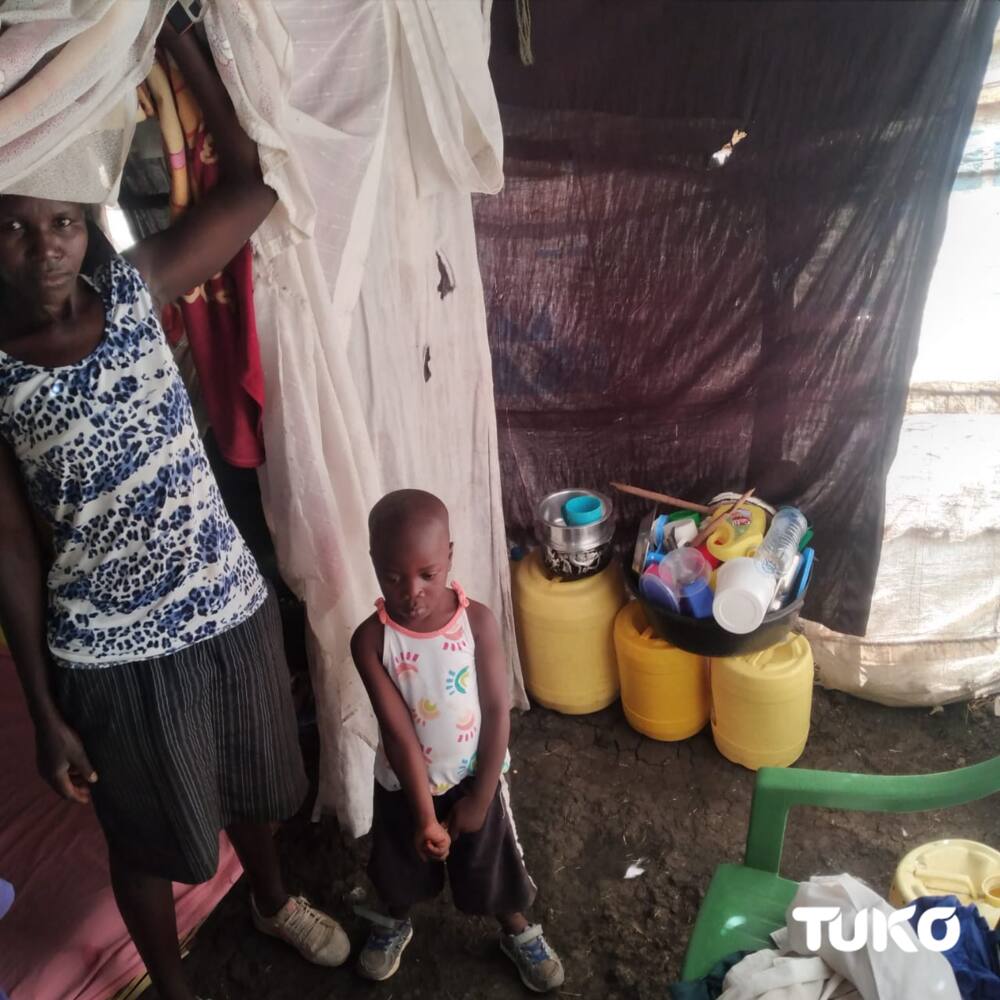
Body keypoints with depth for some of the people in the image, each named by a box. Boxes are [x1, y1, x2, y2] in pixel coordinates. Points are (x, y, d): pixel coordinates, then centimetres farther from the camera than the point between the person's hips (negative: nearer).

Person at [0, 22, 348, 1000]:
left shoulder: (134, 289, -4)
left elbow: (253, 184, -6)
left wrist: (174, 35, -8)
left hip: (231, 601, 3)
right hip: (112, 654, -3)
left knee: (253, 784, 27)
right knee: (146, 839, 20)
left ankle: (272, 901, 59)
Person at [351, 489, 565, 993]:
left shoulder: (478, 621, -22)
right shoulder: (370, 639, -23)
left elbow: (498, 712, -15)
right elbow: (398, 730, -23)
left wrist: (479, 799, -11)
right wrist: (424, 816, -21)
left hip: (473, 777, 0)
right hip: (404, 783, 1)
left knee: (492, 865, 21)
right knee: (400, 866, 25)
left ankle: (518, 933, 51)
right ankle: (393, 923, 57)